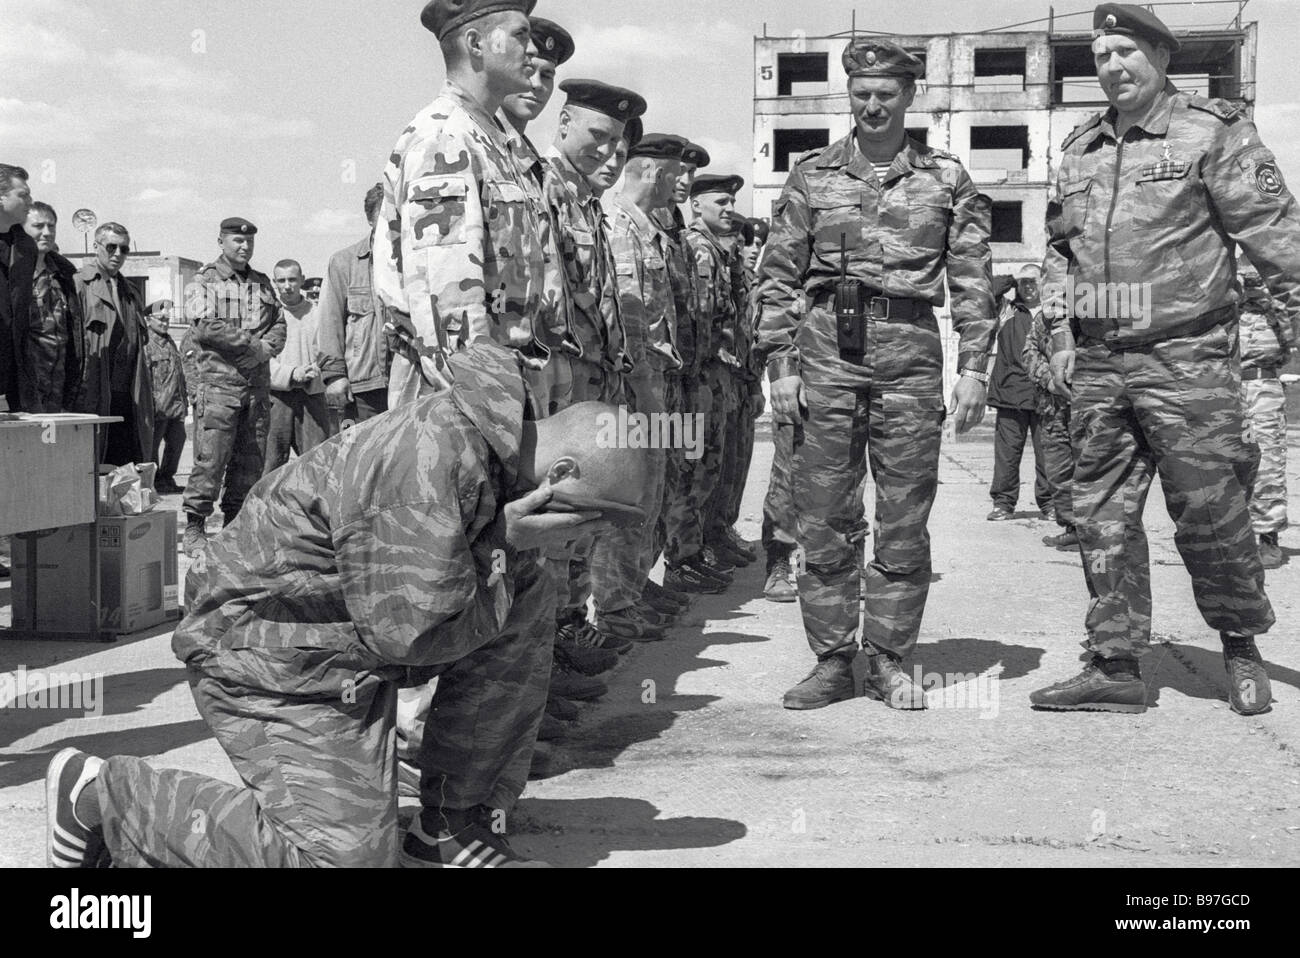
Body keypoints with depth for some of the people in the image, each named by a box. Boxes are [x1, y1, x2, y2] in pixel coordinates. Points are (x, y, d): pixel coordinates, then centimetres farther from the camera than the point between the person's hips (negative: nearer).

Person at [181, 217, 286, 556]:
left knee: (250, 461, 5)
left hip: (258, 385, 5)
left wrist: (266, 347, -6)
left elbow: (279, 324, 16)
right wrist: (252, 343, -10)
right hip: (219, 383, -5)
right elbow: (204, 328, -11)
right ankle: (194, 528, -2)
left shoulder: (262, 283, 19)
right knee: (211, 460, -9)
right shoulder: (204, 282, 2)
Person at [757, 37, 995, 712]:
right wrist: (780, 364, 0)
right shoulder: (812, 175, 10)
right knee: (823, 518, 1)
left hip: (911, 352, 0)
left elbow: (972, 281, 7)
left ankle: (888, 661, 13)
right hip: (827, 348, 0)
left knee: (905, 523, 3)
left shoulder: (947, 179, 10)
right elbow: (779, 277, 8)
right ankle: (831, 661, 11)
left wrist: (974, 366, -1)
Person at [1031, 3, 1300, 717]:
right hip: (1097, 365, 5)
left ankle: (1241, 648, 20)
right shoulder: (1079, 149, 16)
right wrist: (1061, 336, 13)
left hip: (1185, 358, -5)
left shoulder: (1211, 131, 0)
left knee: (1209, 513, -1)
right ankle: (1114, 667, 12)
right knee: (1102, 518, 5)